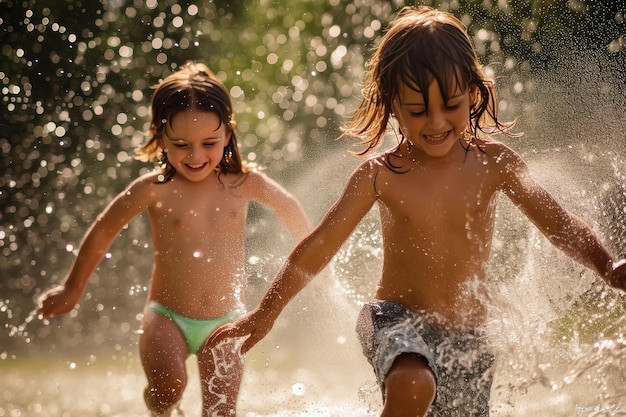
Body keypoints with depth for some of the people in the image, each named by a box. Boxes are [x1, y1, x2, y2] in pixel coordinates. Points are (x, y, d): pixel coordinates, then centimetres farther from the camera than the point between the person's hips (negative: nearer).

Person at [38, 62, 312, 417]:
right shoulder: (154, 190, -11)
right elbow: (102, 233, 3)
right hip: (167, 318, -2)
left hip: (225, 319, 2)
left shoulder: (244, 183, -5)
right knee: (168, 386, -25)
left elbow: (288, 206, 16)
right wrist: (73, 289, 13)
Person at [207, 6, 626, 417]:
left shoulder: (494, 163, -5)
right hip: (396, 320, -3)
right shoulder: (380, 175, -9)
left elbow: (557, 222, -5)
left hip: (467, 336, 3)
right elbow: (320, 246, -5)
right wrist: (266, 313, -5)